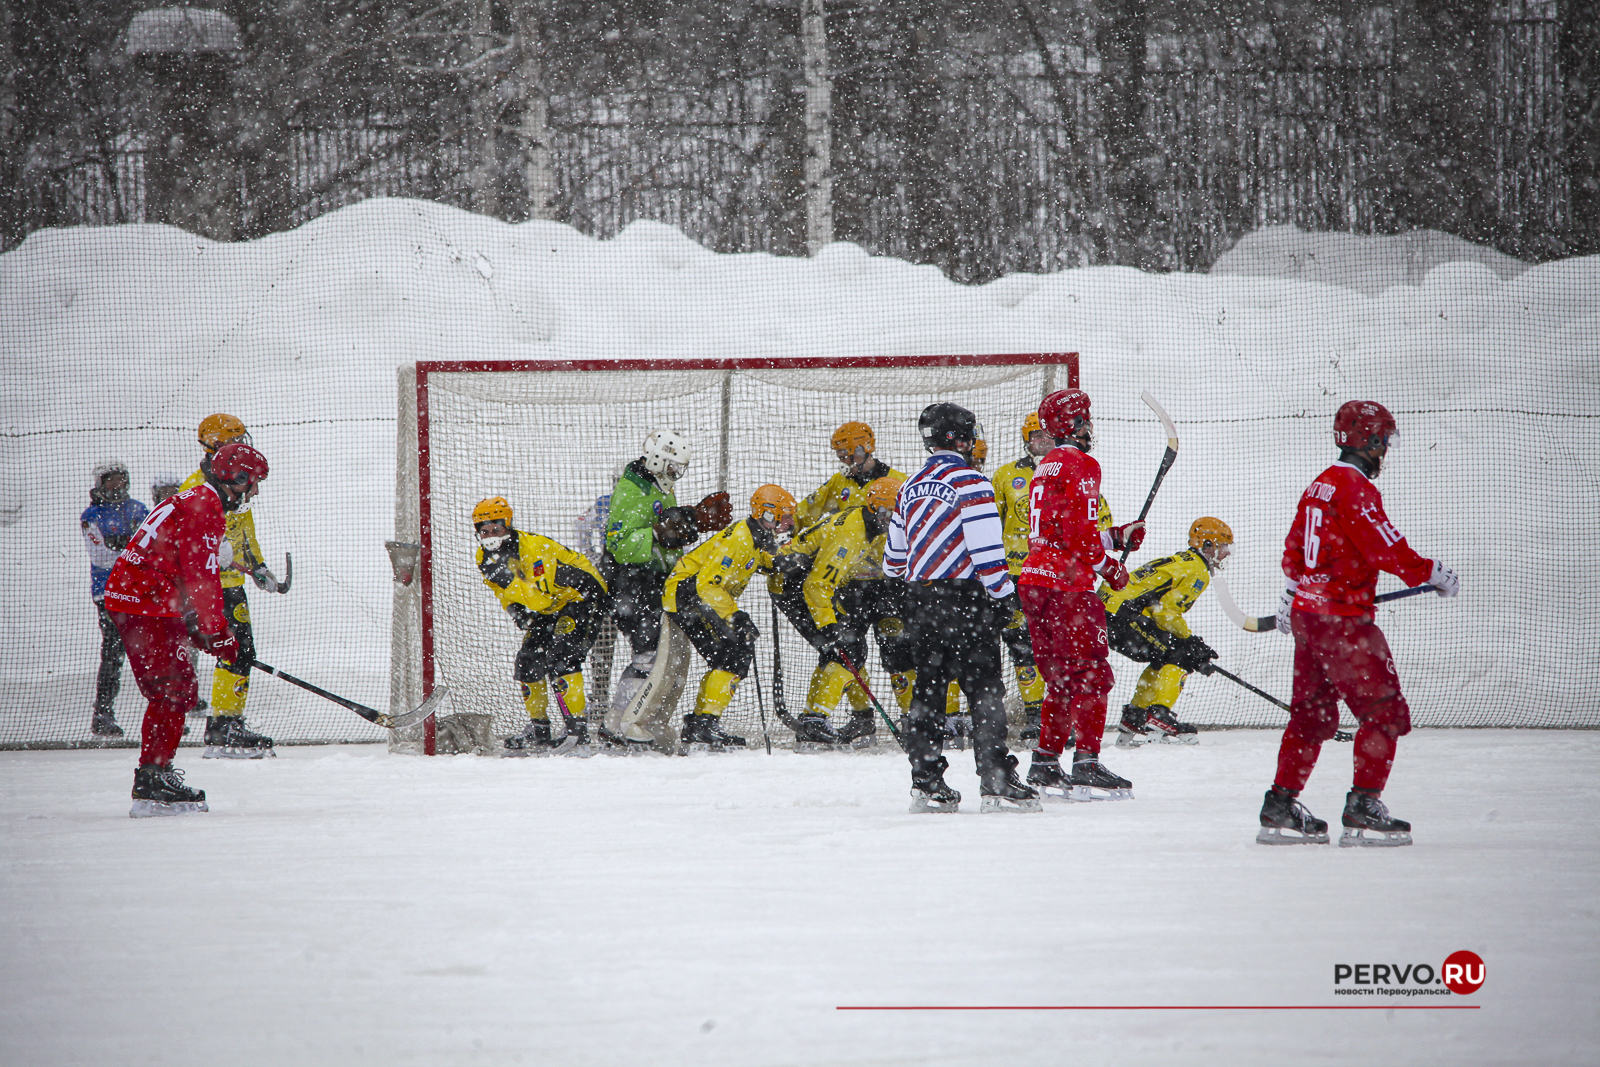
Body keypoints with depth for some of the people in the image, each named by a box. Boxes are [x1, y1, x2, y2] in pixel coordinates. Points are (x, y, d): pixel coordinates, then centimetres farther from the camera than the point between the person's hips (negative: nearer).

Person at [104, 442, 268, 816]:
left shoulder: (192, 501, 22)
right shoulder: (205, 508, -13)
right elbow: (201, 578, -20)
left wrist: (197, 630, 22)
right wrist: (220, 636, -16)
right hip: (145, 606, -11)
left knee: (181, 688, 15)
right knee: (171, 691, -11)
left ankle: (156, 777, 19)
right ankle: (151, 785, -13)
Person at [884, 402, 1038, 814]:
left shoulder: (910, 489, 13)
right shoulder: (970, 483, -10)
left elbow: (894, 558, 19)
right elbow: (987, 550, -17)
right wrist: (1004, 594, -9)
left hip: (922, 600, 7)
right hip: (966, 601, -7)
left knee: (928, 687, 11)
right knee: (984, 688, -6)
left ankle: (926, 782, 10)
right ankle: (997, 783, -11)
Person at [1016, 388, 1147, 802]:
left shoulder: (1046, 467, 20)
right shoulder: (1080, 465, -8)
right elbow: (1079, 535, -16)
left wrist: (1117, 537, 20)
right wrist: (1110, 567, -3)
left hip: (1034, 580, 9)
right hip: (1067, 583, -9)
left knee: (1060, 676, 14)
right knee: (1091, 673, -7)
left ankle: (1045, 766, 13)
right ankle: (1086, 764, -13)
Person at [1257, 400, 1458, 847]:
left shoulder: (1319, 486, 14)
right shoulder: (1356, 488, -14)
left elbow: (1294, 550, 23)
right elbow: (1388, 550, -19)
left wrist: (1288, 600, 33)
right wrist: (1432, 574, -7)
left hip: (1306, 613, 9)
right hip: (1344, 619, -9)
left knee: (1311, 712, 15)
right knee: (1384, 711, -4)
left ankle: (1280, 808, 15)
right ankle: (1362, 811, -8)